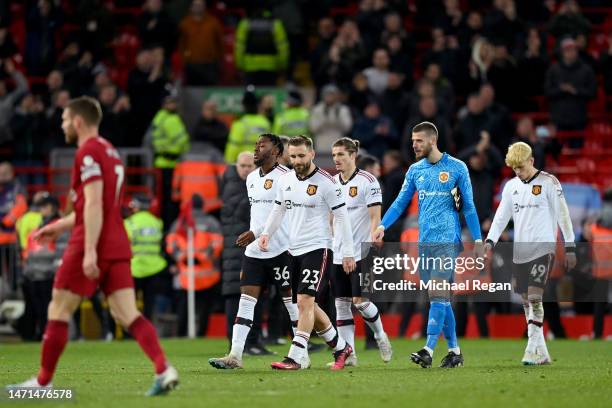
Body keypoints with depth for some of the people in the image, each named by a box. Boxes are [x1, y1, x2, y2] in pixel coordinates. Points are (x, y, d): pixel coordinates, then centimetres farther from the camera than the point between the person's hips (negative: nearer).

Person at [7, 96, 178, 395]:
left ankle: (43, 382, 11)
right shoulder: (110, 152, 19)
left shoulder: (88, 152, -11)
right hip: (117, 246, 8)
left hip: (90, 247, -8)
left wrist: (90, 251, -25)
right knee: (128, 315, -1)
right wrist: (60, 226, 32)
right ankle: (163, 369, -19)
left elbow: (93, 204, -20)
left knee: (58, 312, 4)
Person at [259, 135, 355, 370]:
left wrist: (348, 253, -8)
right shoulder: (285, 180, 7)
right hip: (294, 250, 7)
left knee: (305, 302, -16)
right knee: (307, 305, 11)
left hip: (317, 248, -7)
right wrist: (266, 233, 5)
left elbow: (342, 217, -8)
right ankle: (341, 348, 27)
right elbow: (278, 210, 21)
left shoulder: (325, 182, -11)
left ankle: (295, 358, -18)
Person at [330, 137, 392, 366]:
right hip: (338, 253, 6)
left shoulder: (367, 181, -7)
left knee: (360, 300, -12)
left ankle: (380, 335, 15)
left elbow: (375, 218, -9)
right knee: (341, 303, 2)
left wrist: (372, 247, -17)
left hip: (361, 252, -6)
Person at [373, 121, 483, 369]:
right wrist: (383, 226, -4)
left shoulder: (457, 168, -2)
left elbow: (469, 206, 1)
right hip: (425, 242, 5)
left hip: (448, 240, -5)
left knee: (437, 294, -16)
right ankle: (454, 351, 15)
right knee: (440, 297, 7)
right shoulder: (415, 170, 11)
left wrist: (478, 240, -2)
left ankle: (429, 351, -23)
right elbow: (400, 202, 11)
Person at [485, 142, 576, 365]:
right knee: (526, 301, 5)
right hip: (520, 251, 6)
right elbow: (501, 216, 11)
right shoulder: (511, 186, 12)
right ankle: (542, 353, 10)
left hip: (542, 248, -6)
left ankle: (533, 350, -17)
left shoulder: (548, 183, -3)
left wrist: (570, 247, -3)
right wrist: (490, 241, -4)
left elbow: (562, 214, -2)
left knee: (535, 297, -17)